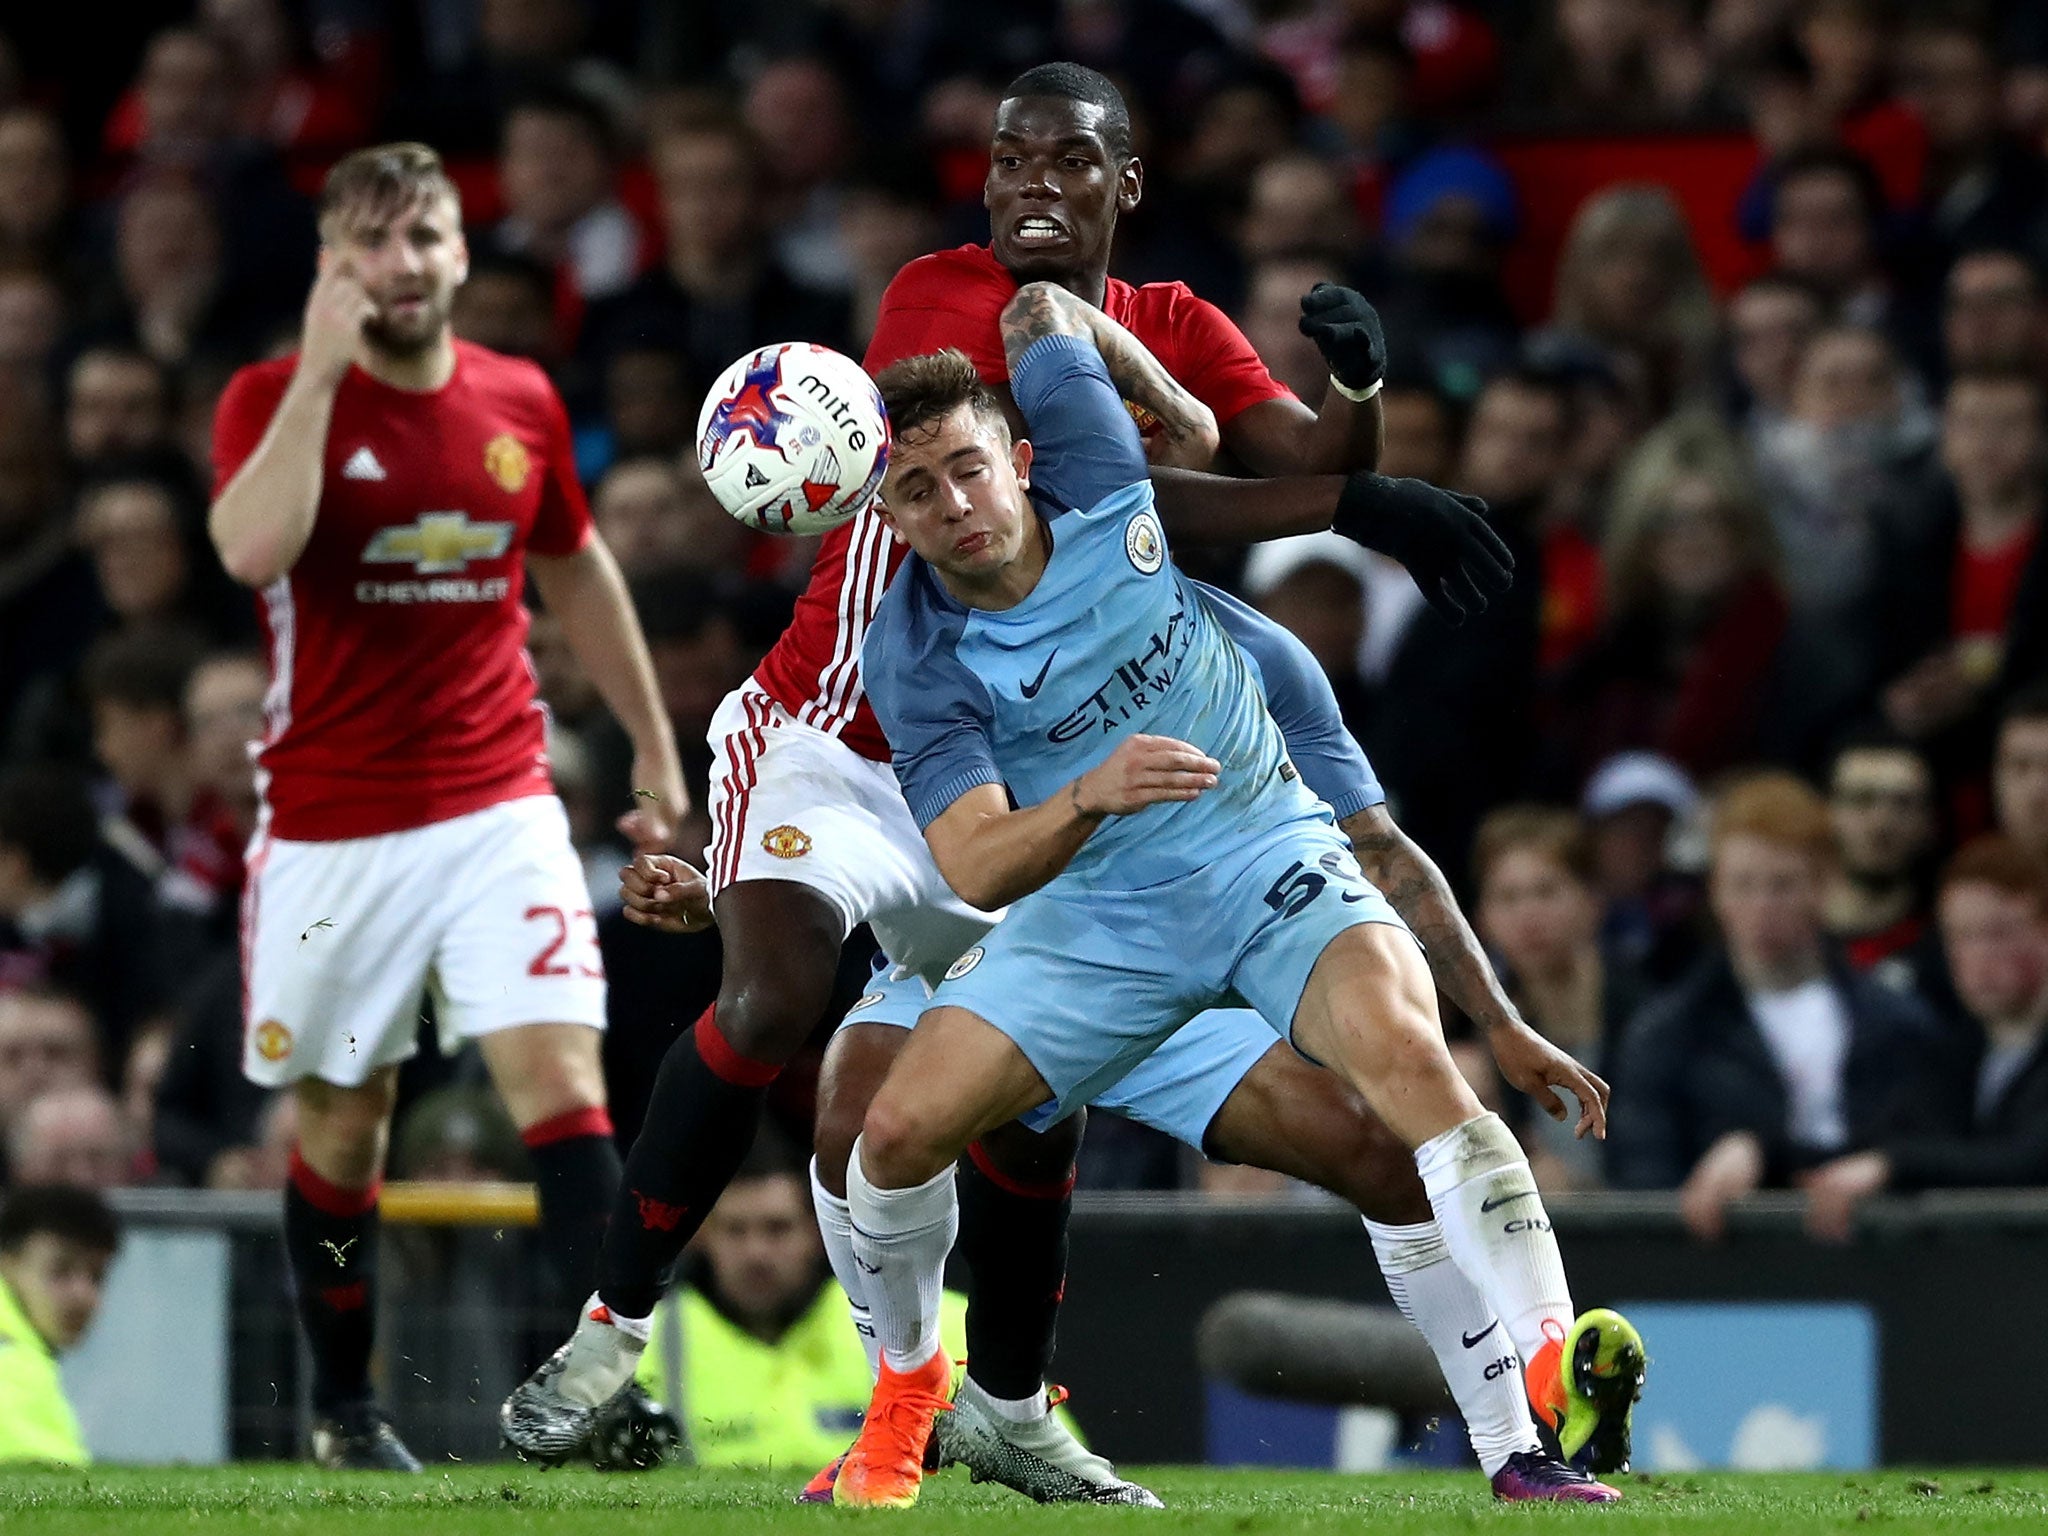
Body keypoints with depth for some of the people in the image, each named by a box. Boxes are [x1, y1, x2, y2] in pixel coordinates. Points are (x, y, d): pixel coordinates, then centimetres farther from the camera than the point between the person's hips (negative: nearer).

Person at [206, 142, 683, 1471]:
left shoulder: (522, 403, 4)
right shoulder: (277, 398, -6)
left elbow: (577, 568, 21)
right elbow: (252, 550, -26)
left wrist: (656, 745, 24)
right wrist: (321, 373, -24)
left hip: (498, 804, 2)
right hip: (332, 824, -2)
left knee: (563, 1075, -15)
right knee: (342, 1122, 8)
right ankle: (346, 1411, 25)